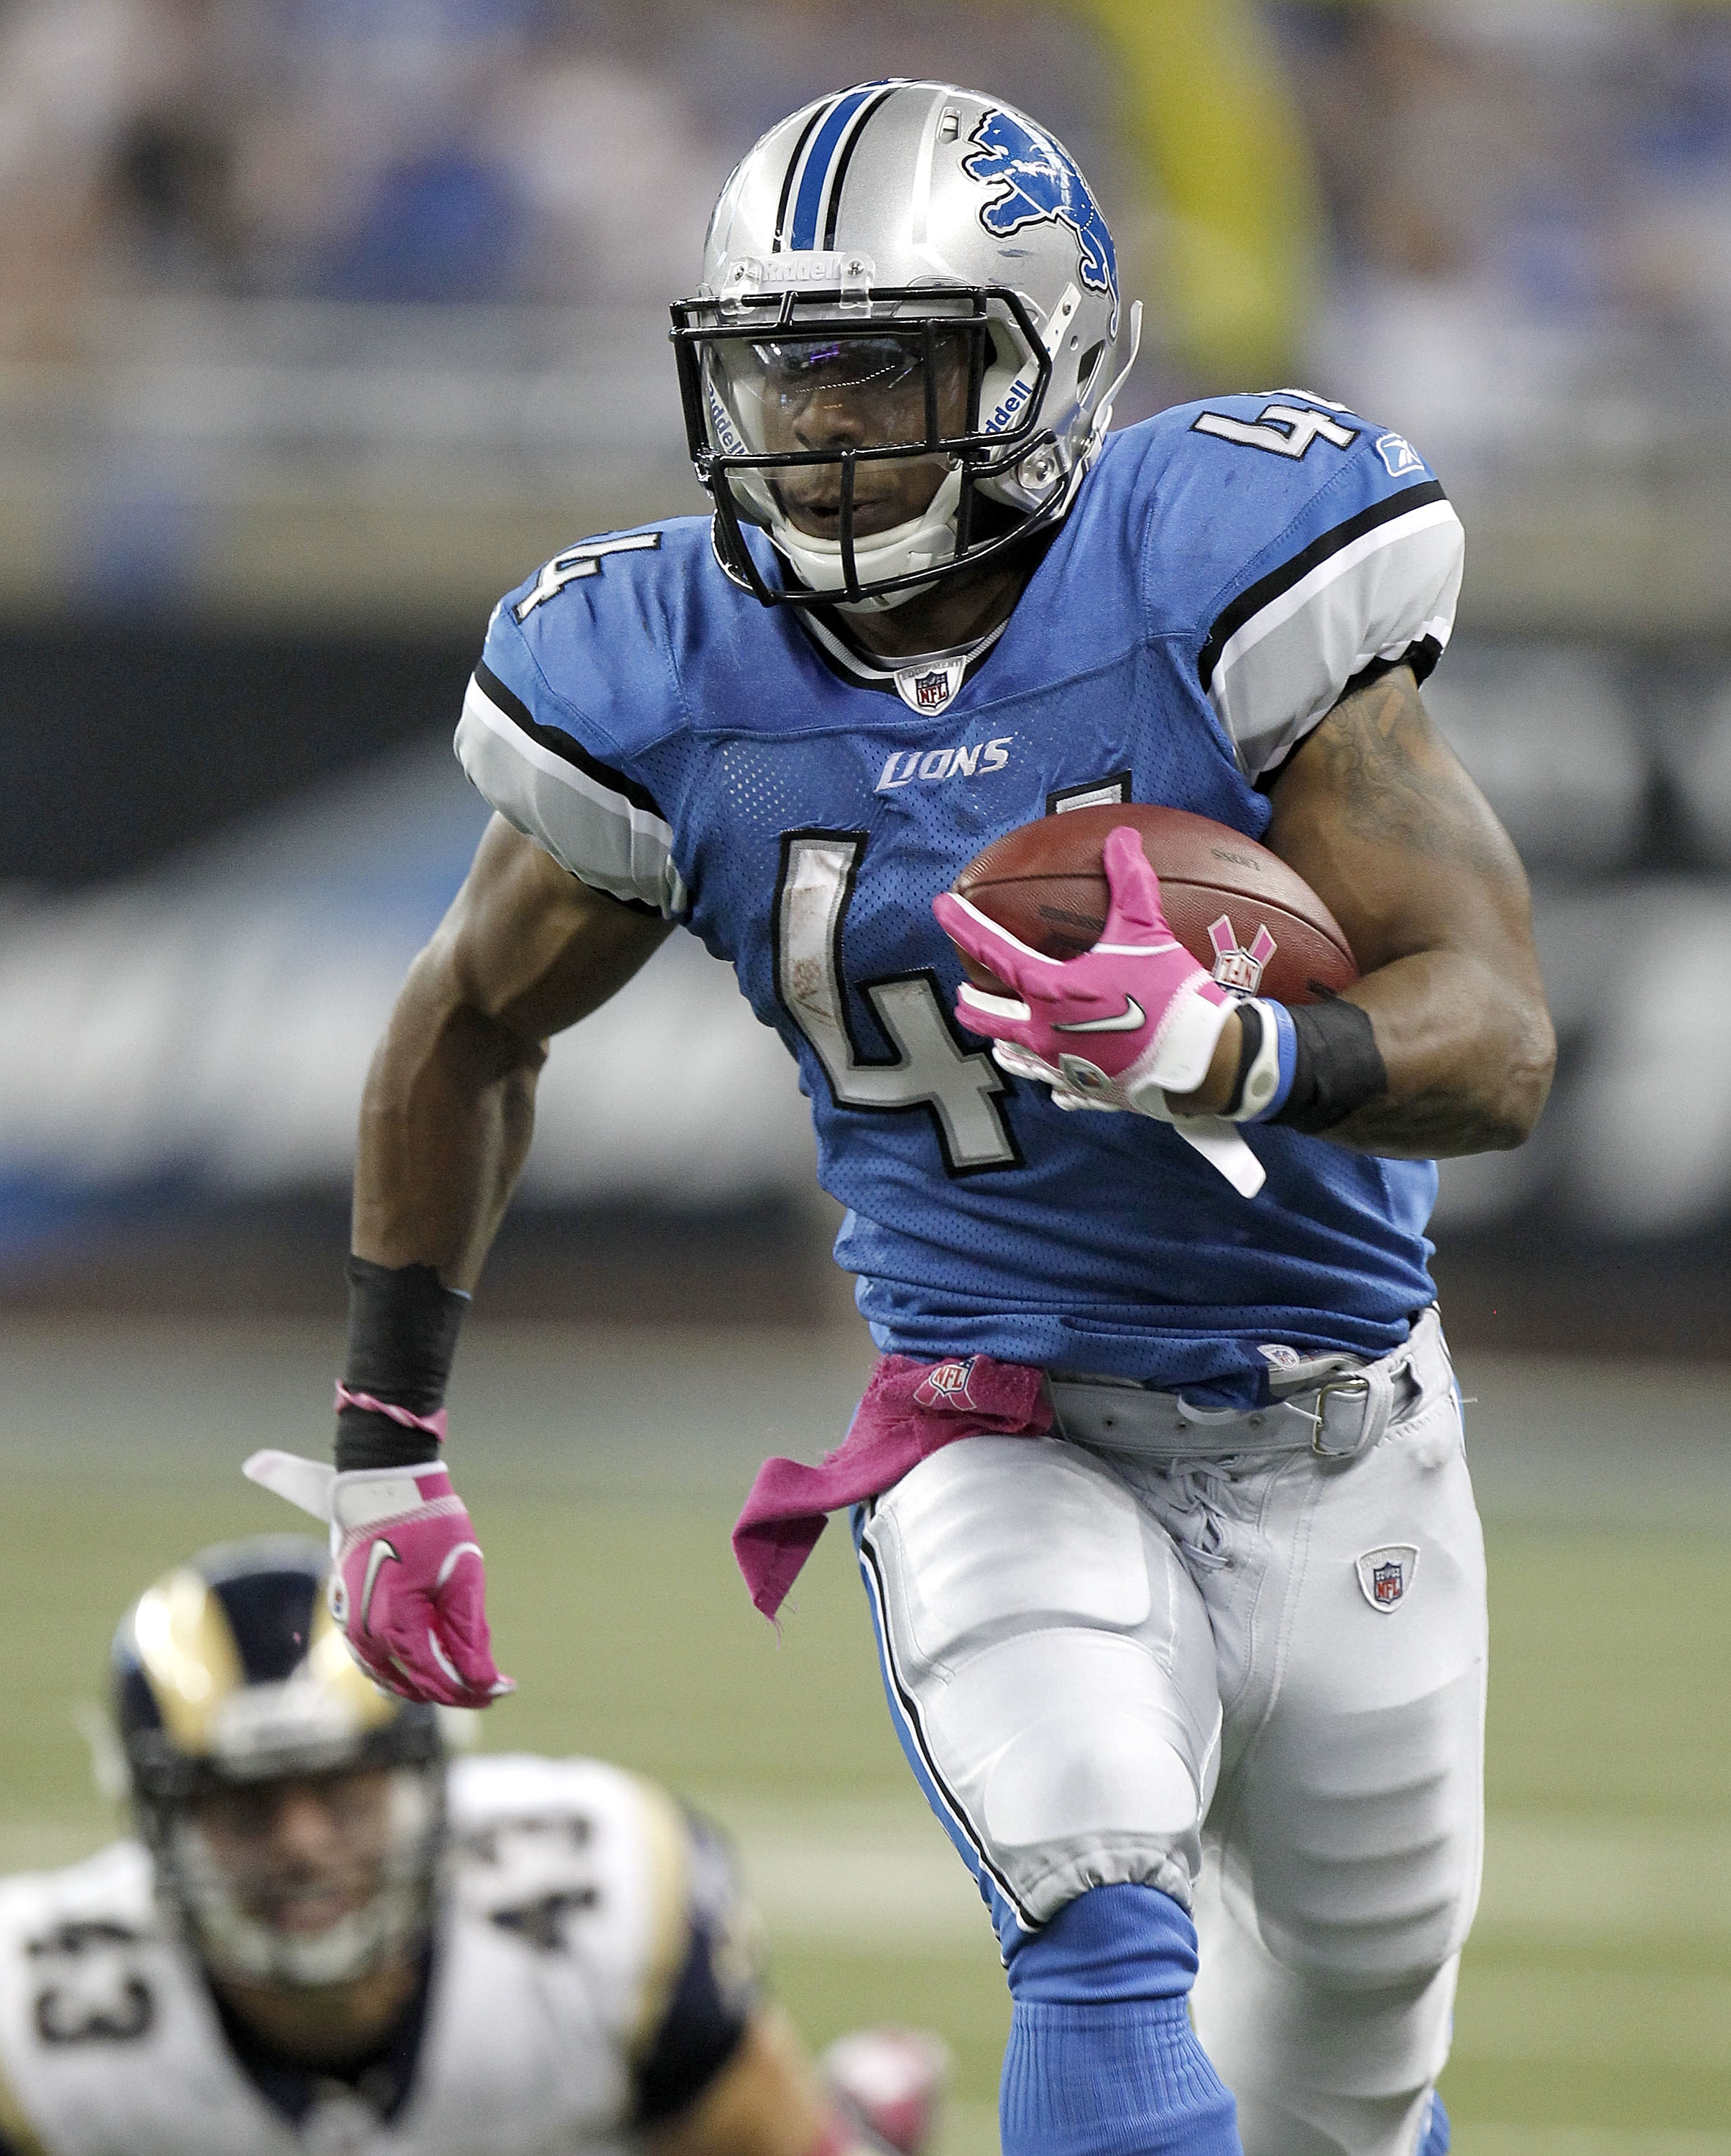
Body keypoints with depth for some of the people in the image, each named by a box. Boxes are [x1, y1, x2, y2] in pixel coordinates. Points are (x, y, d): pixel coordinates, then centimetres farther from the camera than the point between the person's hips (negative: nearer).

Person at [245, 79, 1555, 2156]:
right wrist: (381, 1447, 11)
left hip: (1335, 1454, 1)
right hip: (1002, 1445, -1)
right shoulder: (674, 682, -11)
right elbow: (469, 1026, 10)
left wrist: (1224, 1053, -41)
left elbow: (1497, 1045, -21)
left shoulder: (1218, 580, -18)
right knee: (1106, 1941, -28)